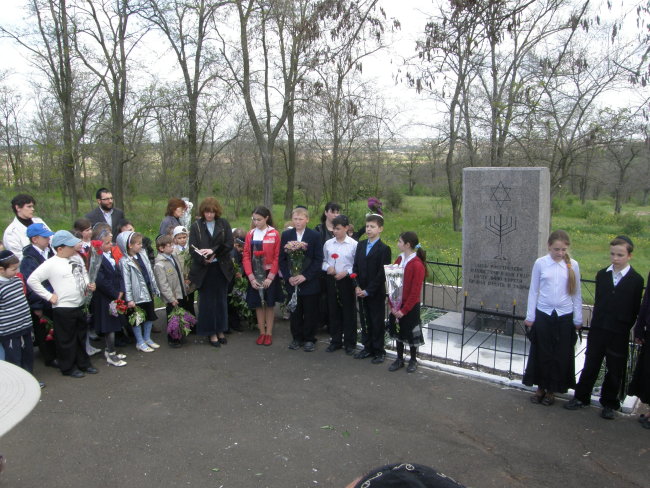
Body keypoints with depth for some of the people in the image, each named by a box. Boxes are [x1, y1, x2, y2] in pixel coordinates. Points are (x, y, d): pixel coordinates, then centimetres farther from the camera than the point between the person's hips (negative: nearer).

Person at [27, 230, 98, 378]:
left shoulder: (77, 259, 7)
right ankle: (68, 368, 22)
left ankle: (84, 363, 33)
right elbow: (32, 280, -17)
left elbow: (84, 275, 23)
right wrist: (49, 296, -15)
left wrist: (89, 285, 3)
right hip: (63, 309, -7)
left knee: (81, 336, 18)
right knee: (66, 339, 6)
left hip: (80, 306, 7)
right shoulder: (51, 264, -15)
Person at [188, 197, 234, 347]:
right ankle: (211, 332, 14)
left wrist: (213, 251, -19)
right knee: (207, 301, 4)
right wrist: (204, 259, -22)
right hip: (204, 269, -1)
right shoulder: (196, 226, -2)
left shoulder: (223, 224, 2)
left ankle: (220, 330, 23)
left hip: (221, 268, 2)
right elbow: (193, 248, -7)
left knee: (221, 300, 10)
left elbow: (229, 244, -7)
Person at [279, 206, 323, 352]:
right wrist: (288, 277, -8)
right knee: (294, 312, 9)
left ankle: (309, 339, 18)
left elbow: (318, 259, -6)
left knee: (310, 312, 5)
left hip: (310, 281, -2)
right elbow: (282, 258, 4)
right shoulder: (286, 235, 4)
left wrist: (305, 276, -15)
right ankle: (296, 338, 23)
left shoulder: (315, 236, -3)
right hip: (292, 282, 2)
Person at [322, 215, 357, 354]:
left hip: (346, 280, -4)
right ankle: (336, 340, 26)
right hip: (331, 280, 4)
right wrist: (327, 267, -8)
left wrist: (346, 272, -16)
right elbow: (323, 260, 12)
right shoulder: (328, 243, 4)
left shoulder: (353, 244, -8)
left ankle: (350, 343, 18)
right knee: (334, 311, 12)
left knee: (349, 312, 5)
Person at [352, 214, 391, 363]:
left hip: (376, 293, -5)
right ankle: (368, 347, 26)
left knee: (377, 322, 4)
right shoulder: (360, 245, 9)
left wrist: (368, 290, -15)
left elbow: (382, 274, -13)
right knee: (365, 320, 13)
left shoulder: (384, 249, -10)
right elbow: (356, 267, 9)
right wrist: (357, 286, -3)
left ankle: (379, 351, 16)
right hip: (362, 292, 5)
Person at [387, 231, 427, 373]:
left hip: (411, 307, -6)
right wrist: (393, 305, -3)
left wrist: (404, 310, -16)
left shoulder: (417, 264, -19)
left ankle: (413, 360, 27)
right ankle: (399, 359, 31)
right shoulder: (399, 260, 2)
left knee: (410, 334, 8)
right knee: (398, 331, 15)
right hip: (397, 305, 6)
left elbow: (415, 292, -19)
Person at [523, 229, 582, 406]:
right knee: (541, 353, 7)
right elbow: (533, 291, 1)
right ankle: (541, 387, 26)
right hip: (543, 314, -1)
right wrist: (530, 317, 1)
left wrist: (578, 319, 6)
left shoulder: (573, 265, -2)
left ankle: (552, 390, 25)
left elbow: (576, 293, 5)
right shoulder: (540, 263, -5)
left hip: (565, 316, 1)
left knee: (561, 355, 8)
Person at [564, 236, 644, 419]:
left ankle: (609, 403, 25)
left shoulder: (636, 280, -6)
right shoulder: (602, 275, 4)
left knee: (615, 371, 10)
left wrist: (625, 327, -5)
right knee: (590, 365, 11)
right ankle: (581, 397, 24)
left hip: (619, 334, -2)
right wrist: (596, 322, 5)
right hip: (598, 329, 3)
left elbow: (636, 309, -2)